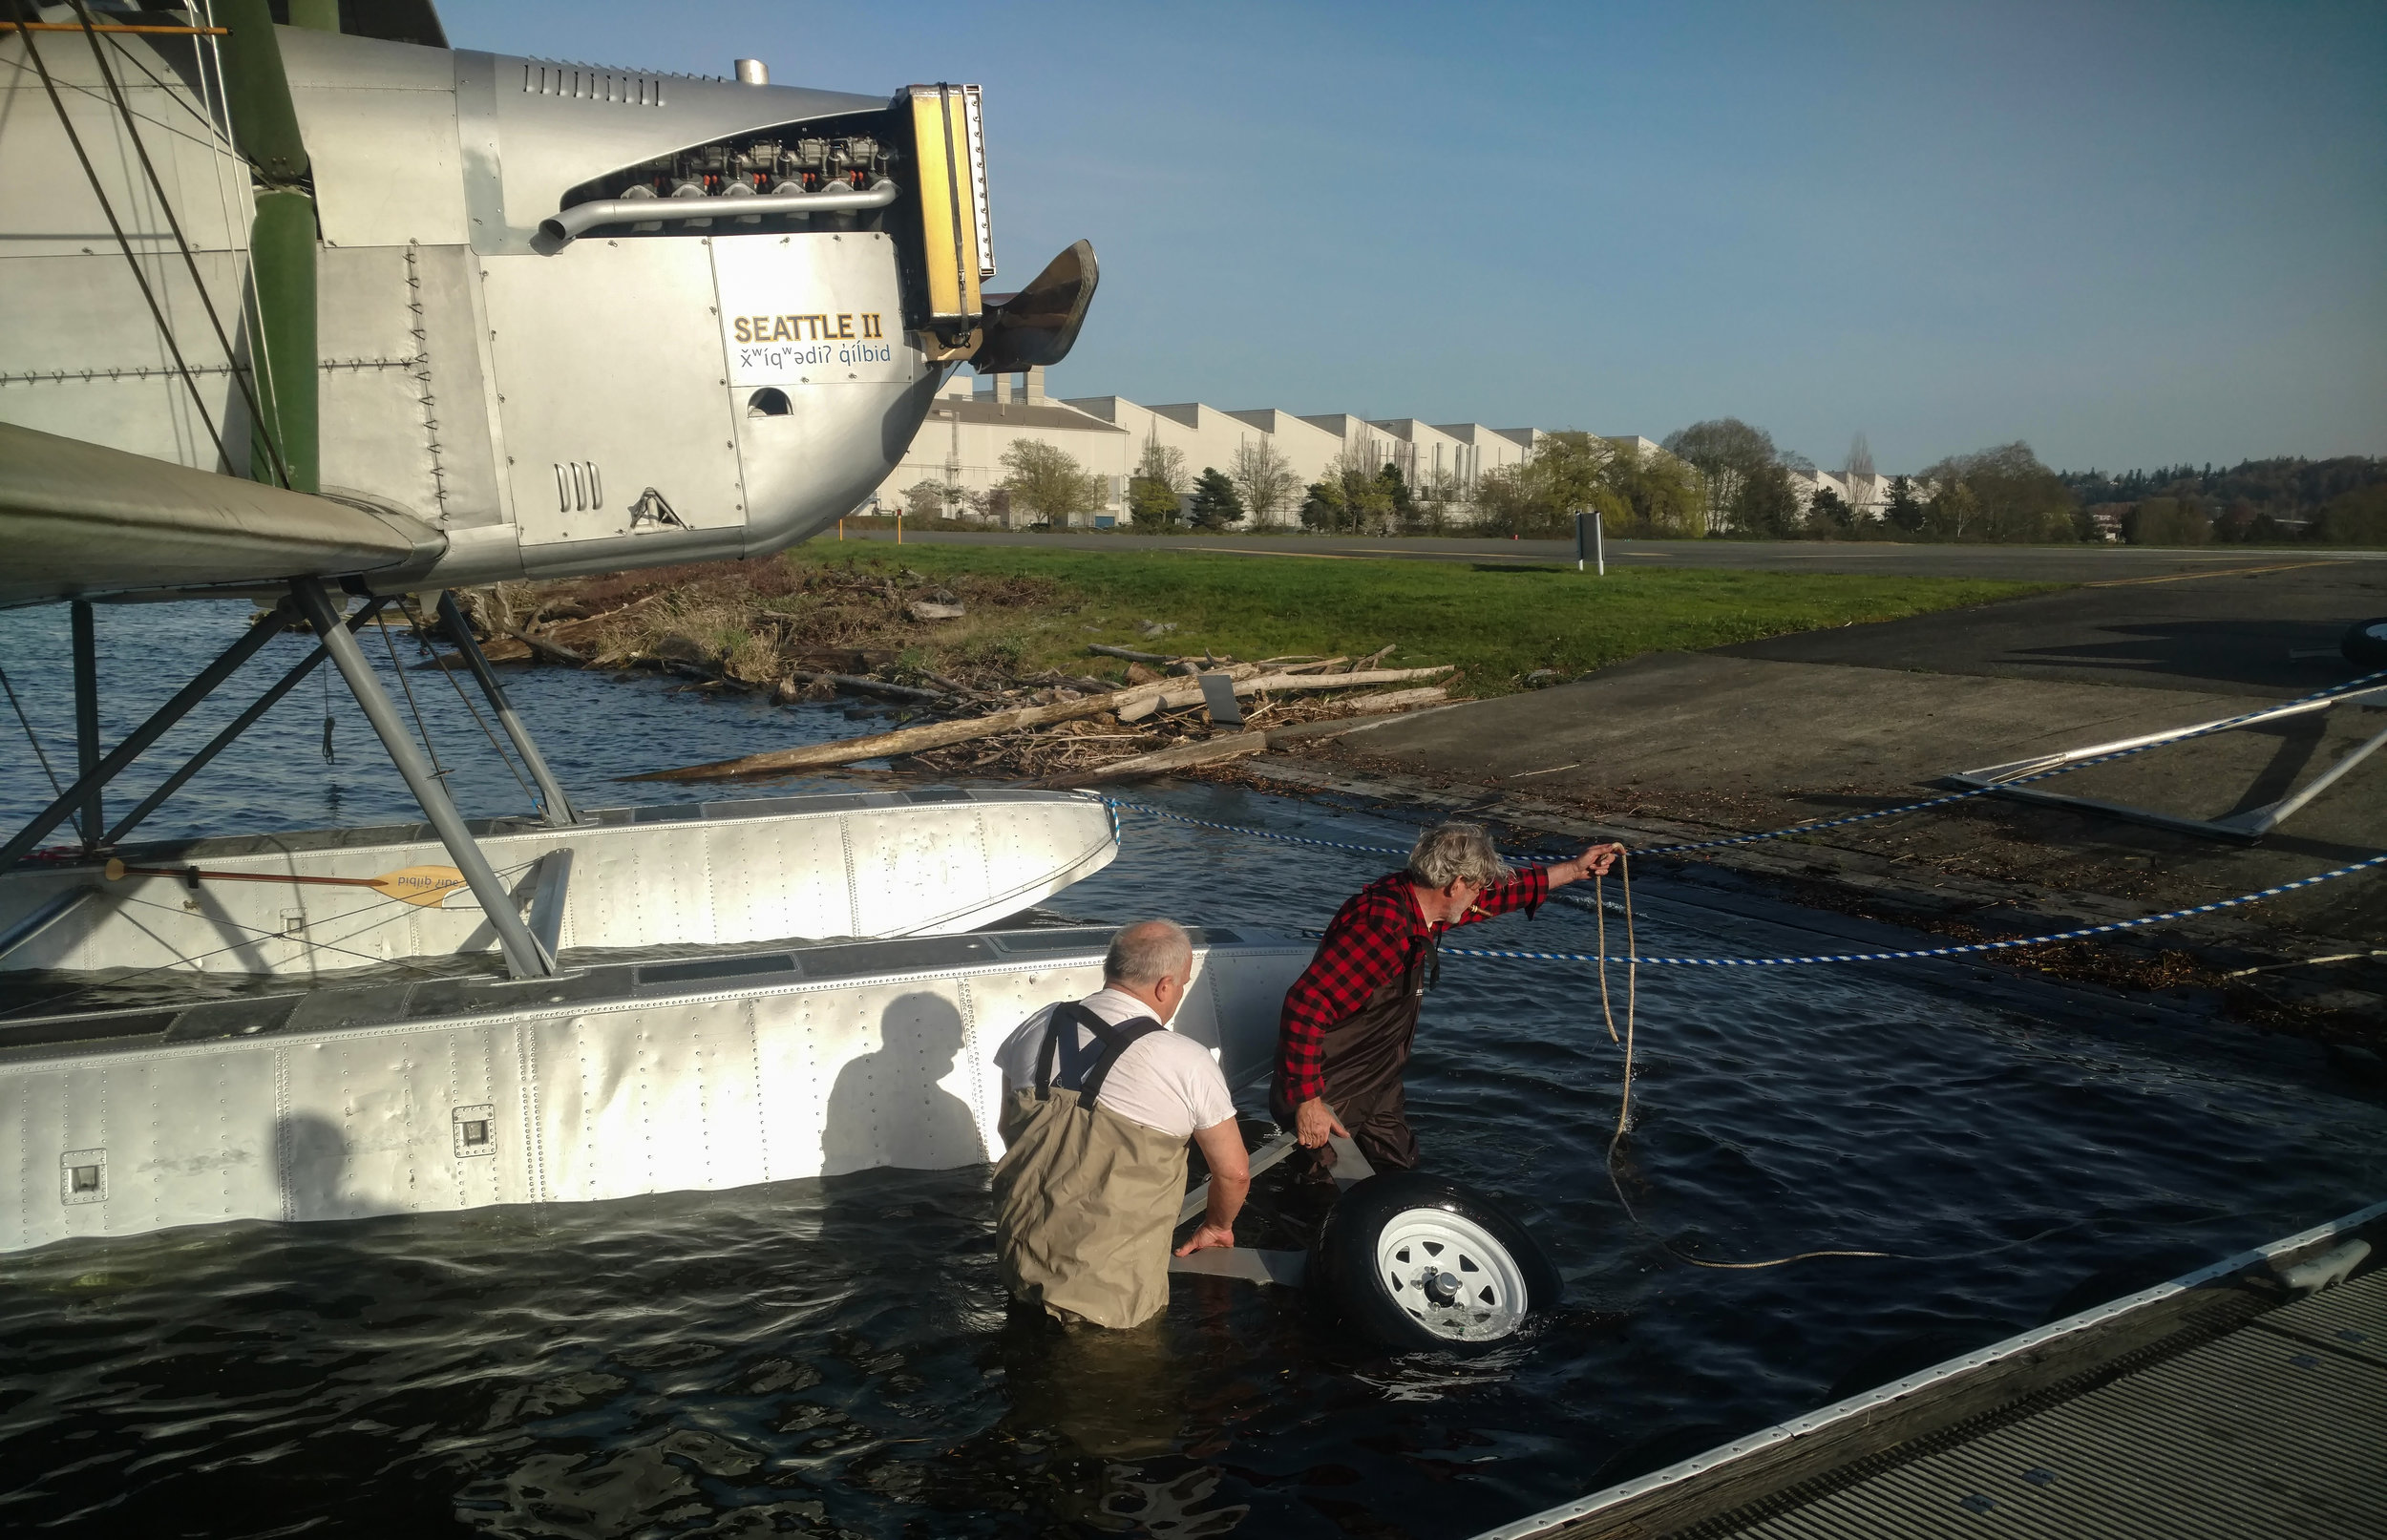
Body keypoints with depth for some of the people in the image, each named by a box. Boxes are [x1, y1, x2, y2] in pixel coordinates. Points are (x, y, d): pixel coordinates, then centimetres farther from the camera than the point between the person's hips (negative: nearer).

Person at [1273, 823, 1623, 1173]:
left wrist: (1575, 869, 23)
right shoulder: (1382, 924, -31)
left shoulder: (1417, 903, 0)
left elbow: (1499, 894, 18)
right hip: (1330, 1100, -9)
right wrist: (1307, 1102, -31)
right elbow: (1306, 1005, -34)